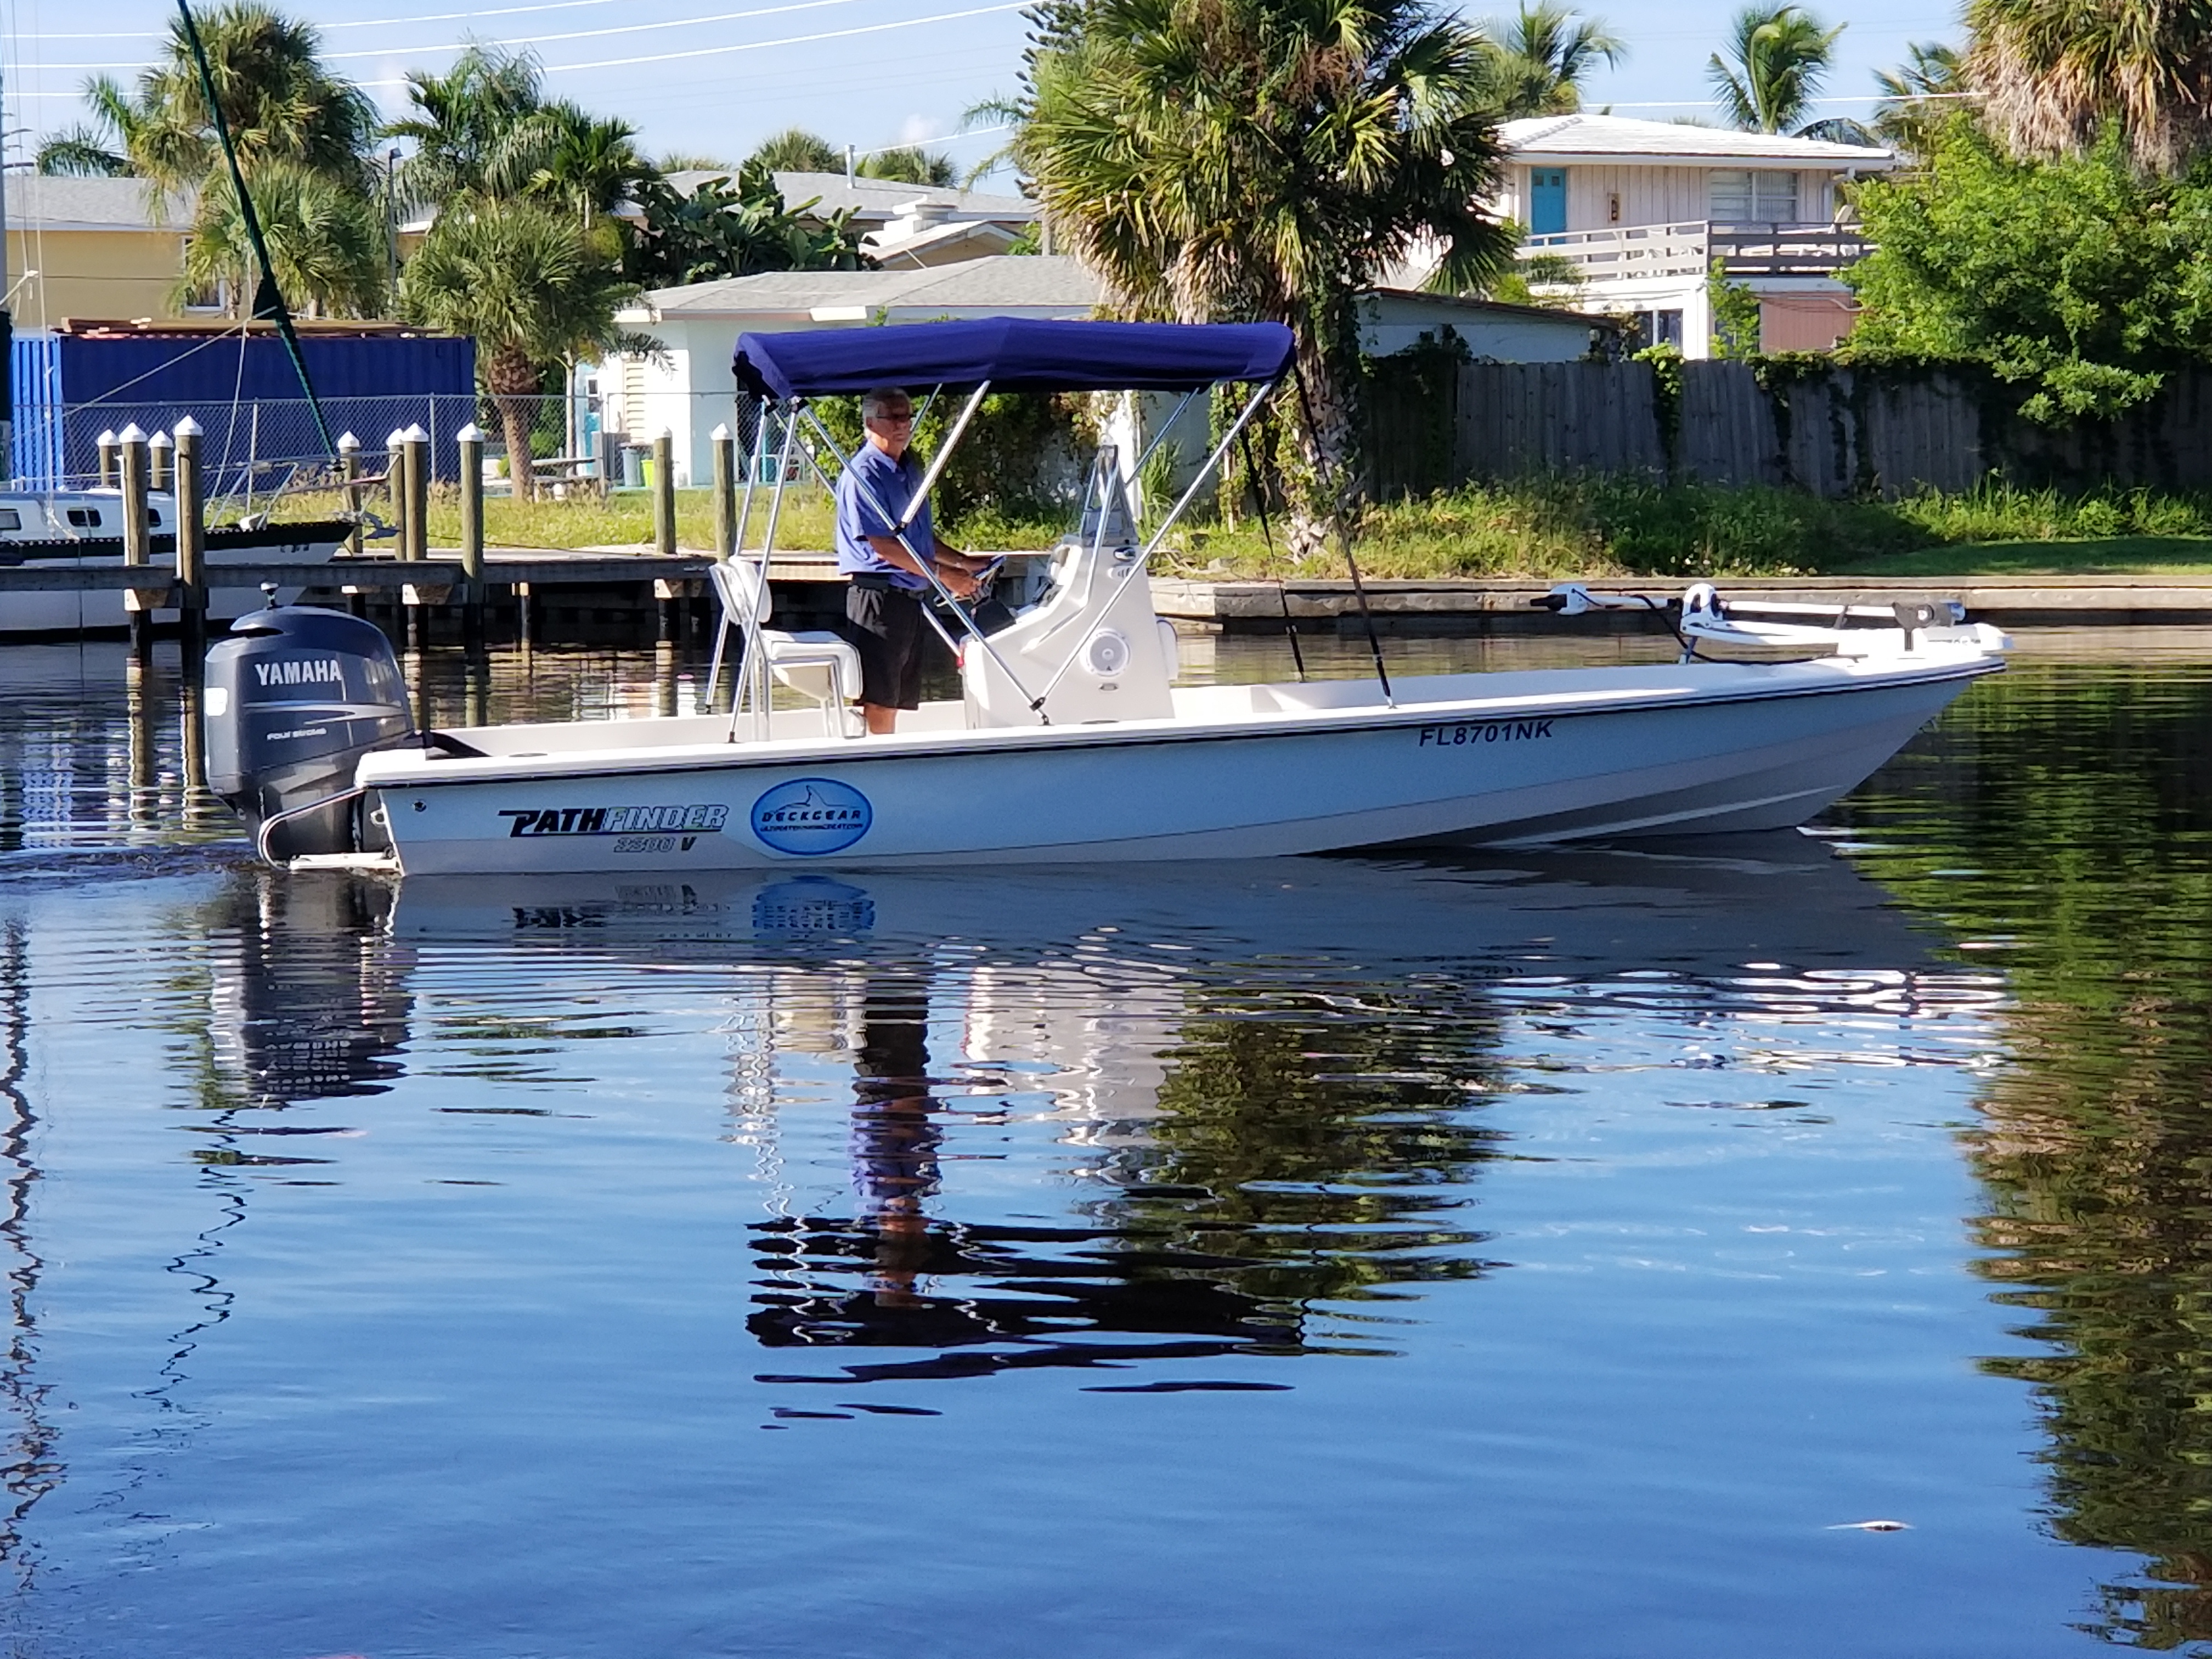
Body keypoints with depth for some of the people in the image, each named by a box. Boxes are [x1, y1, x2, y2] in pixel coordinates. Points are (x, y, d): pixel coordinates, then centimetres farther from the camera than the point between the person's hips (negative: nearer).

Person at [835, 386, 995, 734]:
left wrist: (964, 563, 14)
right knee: (879, 699, -9)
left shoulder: (909, 470, 17)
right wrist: (944, 575, -20)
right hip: (878, 596, -9)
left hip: (912, 597, 9)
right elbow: (883, 546, -19)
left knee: (897, 697, 11)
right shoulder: (864, 474, -12)